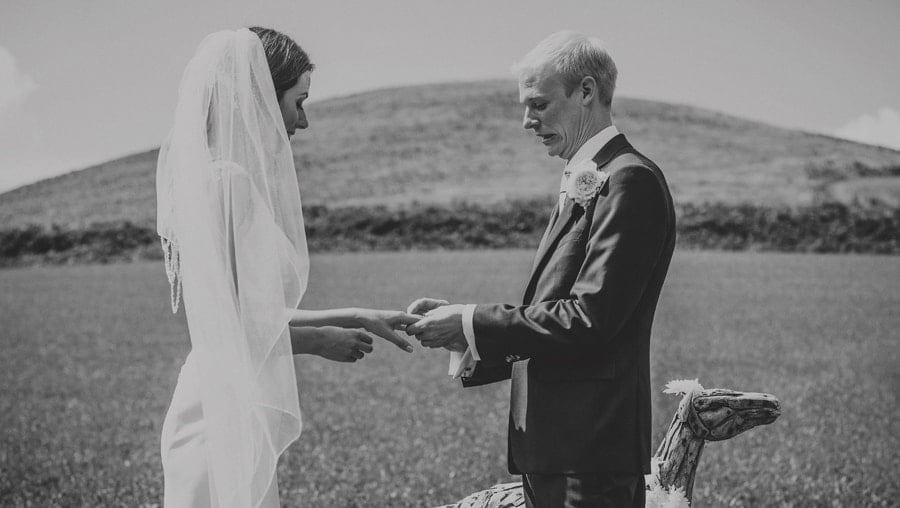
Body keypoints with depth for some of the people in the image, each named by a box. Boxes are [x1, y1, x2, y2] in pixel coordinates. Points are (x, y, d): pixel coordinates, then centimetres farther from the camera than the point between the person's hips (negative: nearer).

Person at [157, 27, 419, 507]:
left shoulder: (239, 178, 13)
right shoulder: (226, 180, -16)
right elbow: (224, 325, -19)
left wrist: (360, 319, 14)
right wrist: (319, 341, -7)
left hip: (241, 421, 9)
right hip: (226, 426, -9)